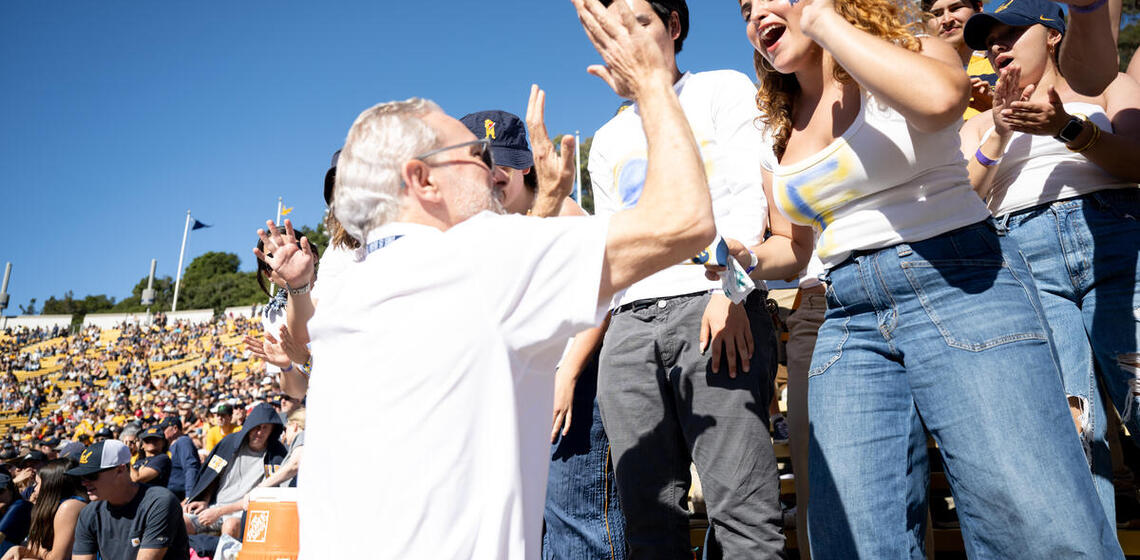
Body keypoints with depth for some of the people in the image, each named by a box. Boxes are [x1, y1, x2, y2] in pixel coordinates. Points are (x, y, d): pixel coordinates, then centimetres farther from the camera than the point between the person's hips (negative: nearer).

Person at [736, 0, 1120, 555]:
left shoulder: (909, 51, 3)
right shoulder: (777, 142, 16)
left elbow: (938, 97, -24)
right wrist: (745, 260, 3)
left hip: (961, 286, -4)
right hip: (849, 325, 5)